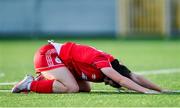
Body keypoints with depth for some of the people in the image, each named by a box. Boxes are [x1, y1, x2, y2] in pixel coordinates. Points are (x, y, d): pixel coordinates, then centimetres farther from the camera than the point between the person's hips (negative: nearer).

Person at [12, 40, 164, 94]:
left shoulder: (113, 63, -2)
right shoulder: (101, 61, -26)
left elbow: (136, 77, -3)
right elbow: (121, 80, -36)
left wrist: (161, 90, -9)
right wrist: (146, 91, -39)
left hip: (55, 55, 10)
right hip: (47, 54, -10)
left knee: (85, 88, 6)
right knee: (72, 88, -24)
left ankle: (43, 79, 13)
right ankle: (30, 84, -11)